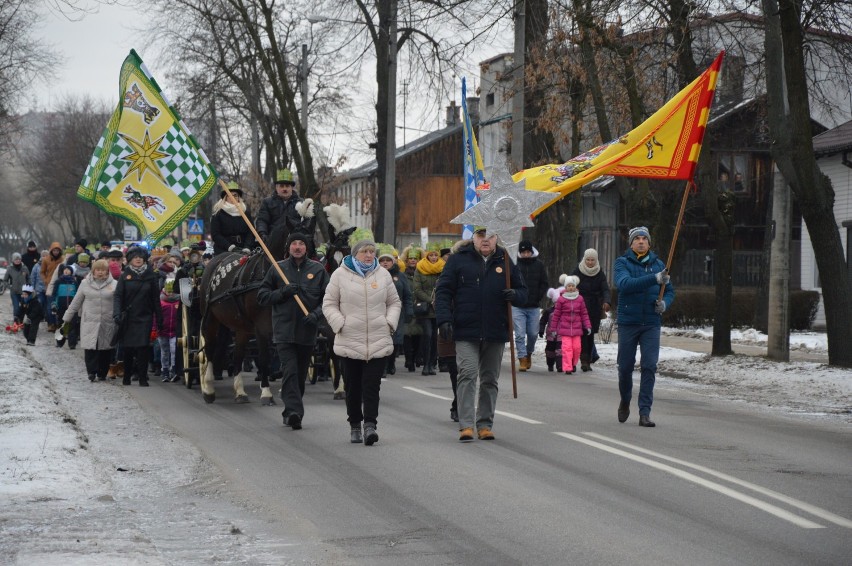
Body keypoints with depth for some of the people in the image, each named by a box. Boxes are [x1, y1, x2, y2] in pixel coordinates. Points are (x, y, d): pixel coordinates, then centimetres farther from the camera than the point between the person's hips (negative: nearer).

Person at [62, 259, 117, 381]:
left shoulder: (114, 284, 4)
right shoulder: (85, 283, 8)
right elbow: (76, 302, 12)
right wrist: (67, 318, 12)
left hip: (107, 323, 0)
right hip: (90, 322, 0)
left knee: (105, 348, 2)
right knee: (90, 347, -9)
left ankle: (102, 373, 14)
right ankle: (92, 371, -1)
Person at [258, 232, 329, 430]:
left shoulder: (318, 270, 6)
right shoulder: (277, 269, 5)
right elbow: (262, 297, 5)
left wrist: (317, 313, -13)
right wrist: (283, 291, -11)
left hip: (307, 331, 2)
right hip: (284, 330, -2)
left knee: (301, 374, 10)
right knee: (290, 371, -16)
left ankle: (290, 412, 23)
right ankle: (294, 411, -25)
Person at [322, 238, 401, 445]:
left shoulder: (383, 275, 10)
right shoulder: (341, 274, 2)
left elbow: (394, 302, 17)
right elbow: (329, 304, 6)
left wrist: (390, 323, 2)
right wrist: (339, 324, -8)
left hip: (379, 341, 1)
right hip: (350, 340, -1)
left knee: (372, 385, -9)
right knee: (353, 386, 6)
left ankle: (370, 424, -13)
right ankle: (355, 425, 17)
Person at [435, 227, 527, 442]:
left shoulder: (505, 261, 11)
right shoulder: (458, 260, 3)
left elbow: (523, 292, 17)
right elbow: (443, 291, 1)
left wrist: (514, 295, -8)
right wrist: (444, 319, -12)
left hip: (496, 333, 3)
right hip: (466, 332, -3)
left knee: (490, 379, 9)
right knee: (467, 374, -11)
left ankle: (485, 424, 17)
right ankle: (466, 425, -12)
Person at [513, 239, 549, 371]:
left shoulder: (539, 265, 3)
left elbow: (544, 284, 8)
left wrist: (537, 298, -1)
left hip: (533, 307, 2)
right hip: (518, 307, -2)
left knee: (533, 333, 8)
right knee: (520, 334, -5)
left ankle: (529, 354, 32)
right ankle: (522, 360, 0)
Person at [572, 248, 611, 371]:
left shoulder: (600, 274, 3)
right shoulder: (578, 272, 0)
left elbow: (605, 289, -6)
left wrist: (606, 301, -26)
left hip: (595, 308, 2)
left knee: (591, 334, 3)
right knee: (583, 333, -13)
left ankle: (587, 361, 11)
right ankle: (584, 360, -16)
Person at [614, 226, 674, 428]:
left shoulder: (658, 264, 9)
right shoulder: (622, 263, -2)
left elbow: (670, 290, 15)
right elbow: (624, 284, -22)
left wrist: (665, 303, -9)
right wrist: (654, 279, -31)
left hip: (651, 323, 2)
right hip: (628, 322, -2)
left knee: (649, 366, -8)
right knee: (625, 366, 6)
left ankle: (645, 413, -6)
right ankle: (625, 402, 33)